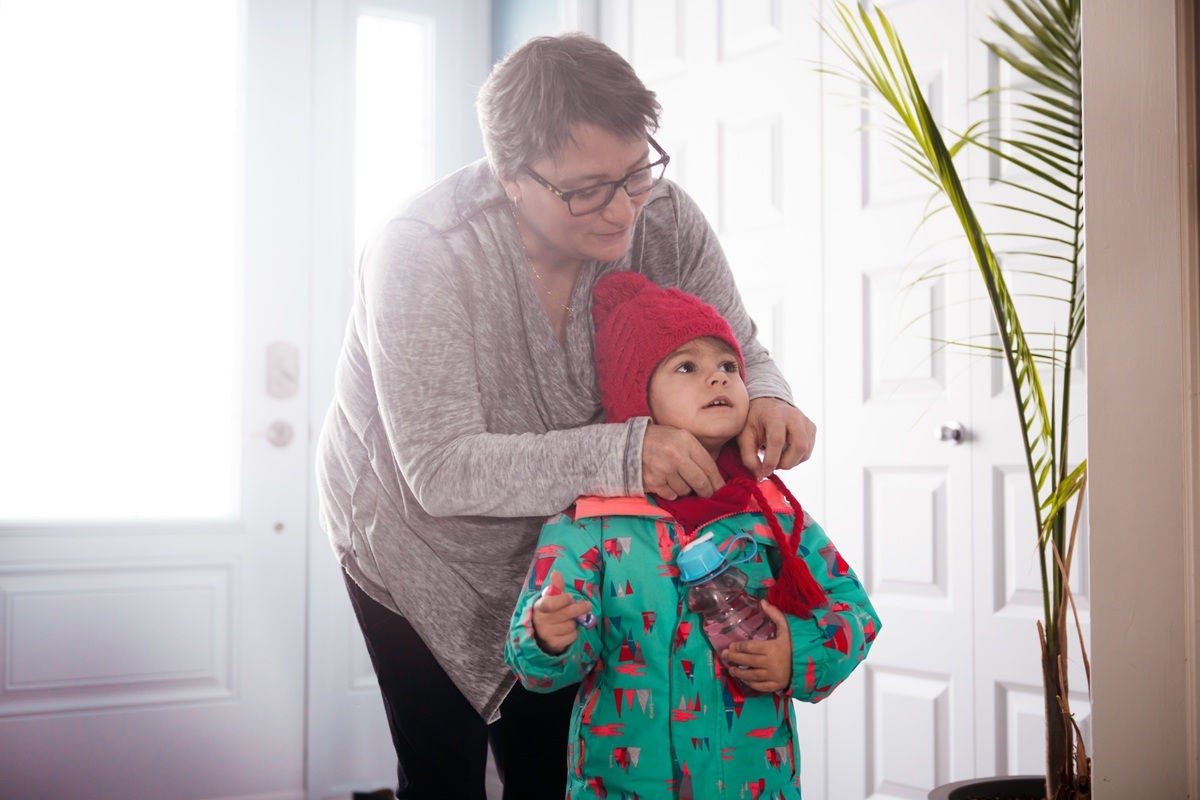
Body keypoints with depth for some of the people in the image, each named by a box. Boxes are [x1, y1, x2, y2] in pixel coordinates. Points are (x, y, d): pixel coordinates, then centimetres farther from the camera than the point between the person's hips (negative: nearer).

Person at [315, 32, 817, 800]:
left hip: (558, 538, 4)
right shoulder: (421, 252, -32)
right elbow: (441, 468, -36)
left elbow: (735, 352, -7)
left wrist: (767, 398, -31)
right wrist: (621, 452, -46)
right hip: (418, 542, -3)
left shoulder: (665, 221, -20)